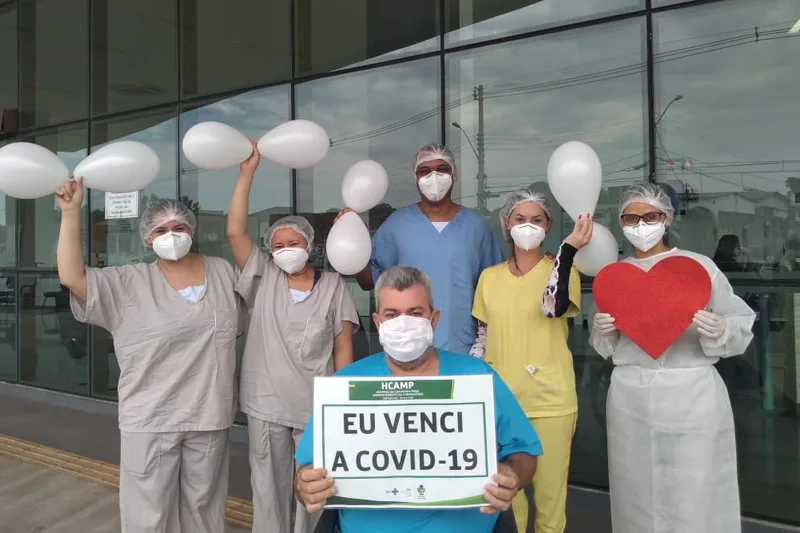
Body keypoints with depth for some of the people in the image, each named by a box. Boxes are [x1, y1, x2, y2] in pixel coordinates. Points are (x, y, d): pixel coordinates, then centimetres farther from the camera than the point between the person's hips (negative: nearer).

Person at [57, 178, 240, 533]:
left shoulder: (223, 272, 5)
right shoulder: (129, 283, -5)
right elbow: (71, 277, -14)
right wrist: (71, 213, -17)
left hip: (209, 415, 3)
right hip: (150, 419, -2)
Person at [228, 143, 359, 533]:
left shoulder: (333, 285, 2)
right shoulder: (262, 279, 4)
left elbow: (343, 348, 1)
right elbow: (235, 231, -7)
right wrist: (247, 172, -10)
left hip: (316, 408, -1)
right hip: (266, 406, 1)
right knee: (269, 490, 13)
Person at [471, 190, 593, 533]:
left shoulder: (561, 269, -2)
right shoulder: (490, 276, 7)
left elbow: (554, 307, -24)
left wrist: (569, 247, -26)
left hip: (550, 400, -3)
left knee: (550, 490, 8)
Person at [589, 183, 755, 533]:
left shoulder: (699, 265, -2)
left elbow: (743, 323, 1)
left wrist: (719, 329, -19)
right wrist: (602, 329, -4)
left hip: (692, 392, -3)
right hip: (630, 395, 3)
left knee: (695, 495, 1)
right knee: (637, 494, 11)